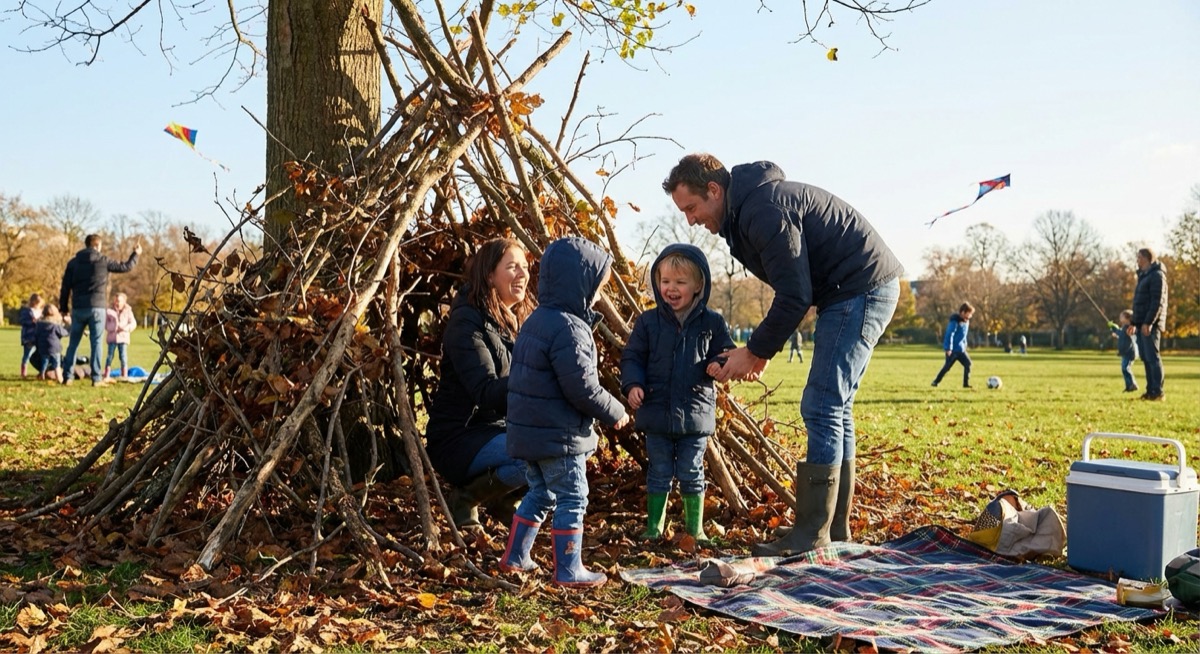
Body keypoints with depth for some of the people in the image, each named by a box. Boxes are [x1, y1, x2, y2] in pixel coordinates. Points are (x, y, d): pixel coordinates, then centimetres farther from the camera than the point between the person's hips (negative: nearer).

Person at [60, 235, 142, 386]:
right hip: (97, 308, -3)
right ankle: (96, 378, -1)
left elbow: (66, 287, 7)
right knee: (96, 343, 0)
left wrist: (64, 308, 13)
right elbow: (126, 267, 8)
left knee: (73, 343, 9)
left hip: (78, 308, 3)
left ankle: (67, 377, 9)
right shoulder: (103, 261, -1)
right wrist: (136, 254, 25)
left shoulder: (73, 263, 7)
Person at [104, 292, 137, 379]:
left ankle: (124, 375, 6)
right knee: (110, 356, 3)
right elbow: (105, 324, 0)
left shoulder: (128, 311, 5)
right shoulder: (109, 311, 3)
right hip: (112, 337, 0)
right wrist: (114, 327, -17)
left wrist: (126, 328, -17)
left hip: (123, 337, 0)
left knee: (123, 357, 1)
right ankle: (106, 375, 8)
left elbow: (133, 323, 1)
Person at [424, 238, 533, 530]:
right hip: (459, 440, -8)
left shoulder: (518, 322, 10)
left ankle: (500, 498, 9)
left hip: (498, 431, 8)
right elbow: (487, 393, -25)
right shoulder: (467, 322, -15)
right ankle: (468, 495, -6)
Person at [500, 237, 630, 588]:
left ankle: (515, 557, 28)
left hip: (530, 431, 10)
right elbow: (582, 388, -22)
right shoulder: (568, 328, -20)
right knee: (572, 499, 1)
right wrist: (615, 412, -7)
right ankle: (568, 570, 8)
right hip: (560, 435, -10)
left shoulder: (536, 320, 11)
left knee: (540, 494, 21)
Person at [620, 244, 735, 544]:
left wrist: (718, 366, -17)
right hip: (656, 414, 1)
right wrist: (633, 384, -13)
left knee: (691, 474, 10)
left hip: (696, 415, -1)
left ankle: (695, 528, 25)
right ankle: (653, 527, 25)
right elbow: (632, 356, 3)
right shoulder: (648, 322, 0)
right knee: (659, 473, 12)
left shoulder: (712, 323, -1)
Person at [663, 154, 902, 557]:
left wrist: (755, 351, -11)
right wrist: (761, 350, 9)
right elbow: (795, 288, 18)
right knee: (834, 409, 11)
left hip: (863, 289, -11)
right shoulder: (747, 210, 13)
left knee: (821, 409, -11)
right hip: (862, 292, 11)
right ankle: (835, 531, 18)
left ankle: (811, 536, -6)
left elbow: (795, 296, -22)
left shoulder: (764, 210, -20)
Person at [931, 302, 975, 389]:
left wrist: (964, 345, 18)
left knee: (968, 364, -4)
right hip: (952, 349, -8)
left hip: (961, 349, 8)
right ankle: (935, 382, 9)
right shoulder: (955, 321, -17)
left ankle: (966, 383, -1)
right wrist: (948, 348, -23)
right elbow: (949, 334, -21)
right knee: (947, 366, -3)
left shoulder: (966, 321, 10)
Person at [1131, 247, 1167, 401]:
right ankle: (1150, 391, 11)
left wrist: (1148, 322, -24)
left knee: (1152, 357, -10)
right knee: (1146, 358, 8)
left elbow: (1157, 301, -18)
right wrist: (1134, 322, 20)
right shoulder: (1143, 276, 20)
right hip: (1142, 324, 9)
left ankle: (1157, 392, -10)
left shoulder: (1156, 275, -9)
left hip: (1150, 324, -9)